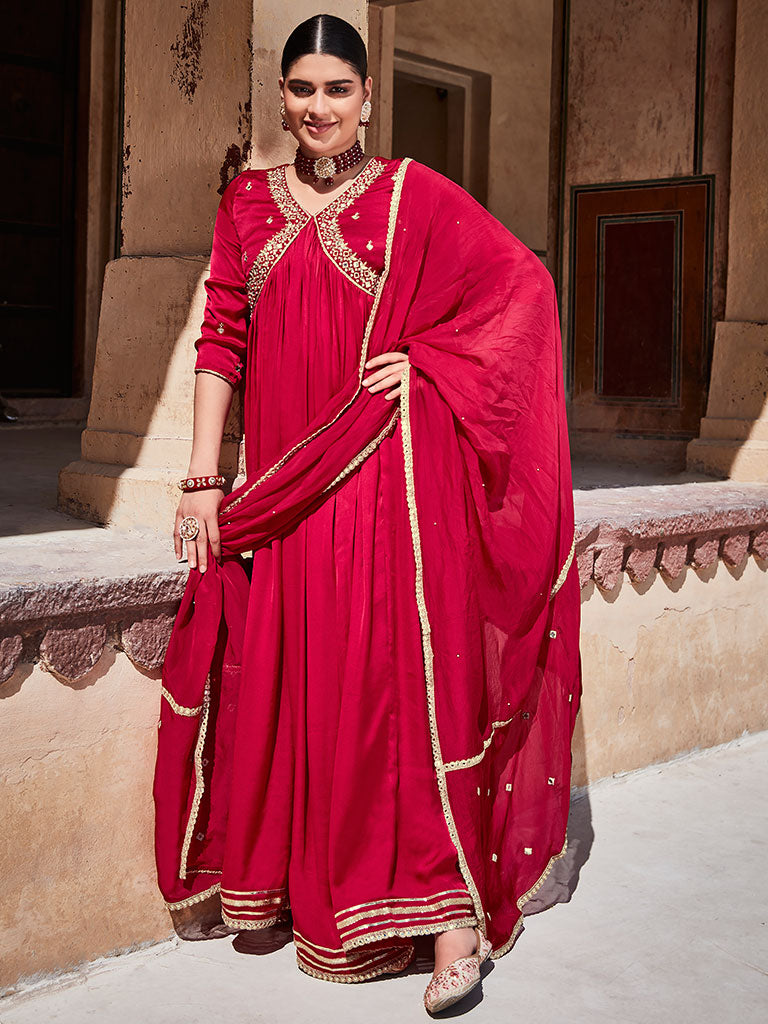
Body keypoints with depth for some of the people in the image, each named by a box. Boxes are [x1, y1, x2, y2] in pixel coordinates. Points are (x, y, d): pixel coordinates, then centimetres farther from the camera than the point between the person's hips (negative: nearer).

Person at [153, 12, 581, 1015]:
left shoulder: (412, 193, 2)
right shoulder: (248, 201, 12)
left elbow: (522, 280, 3)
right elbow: (222, 341, 7)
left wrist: (428, 364, -7)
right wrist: (202, 477, 0)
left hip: (391, 473, -3)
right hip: (285, 484, 4)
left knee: (411, 680, -5)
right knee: (289, 684, 6)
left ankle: (454, 910, 1)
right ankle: (305, 888, 21)